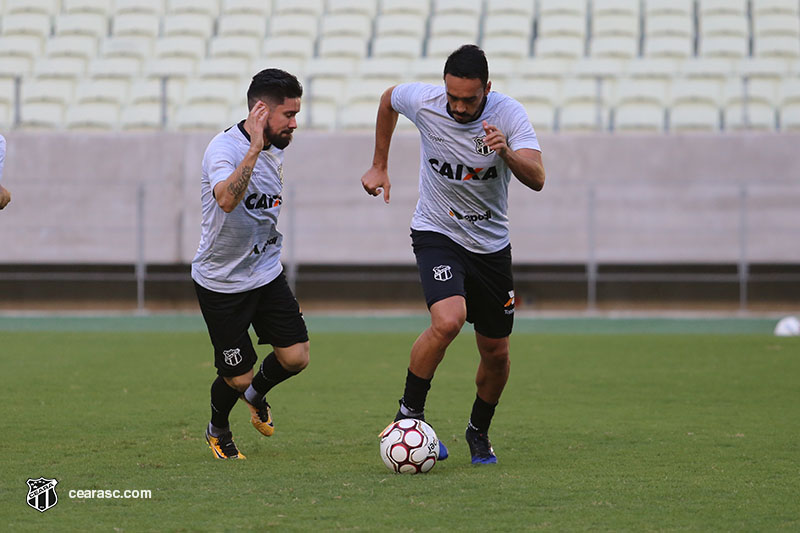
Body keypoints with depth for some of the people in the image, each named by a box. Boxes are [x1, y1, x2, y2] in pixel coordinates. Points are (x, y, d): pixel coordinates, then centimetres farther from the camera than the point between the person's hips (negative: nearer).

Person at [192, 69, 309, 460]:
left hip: (267, 274, 6)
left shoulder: (275, 148, 2)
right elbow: (226, 199, -45)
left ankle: (256, 394, 29)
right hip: (221, 282, -6)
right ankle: (217, 431, 32)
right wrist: (254, 148, -46)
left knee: (295, 357, -5)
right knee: (236, 377, -1)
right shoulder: (224, 148, -23)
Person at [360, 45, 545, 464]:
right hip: (436, 234, -2)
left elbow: (537, 180, -29)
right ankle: (409, 414, -9)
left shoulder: (509, 114, -18)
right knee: (448, 320, -28)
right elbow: (388, 99, 9)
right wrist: (379, 167, 12)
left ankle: (479, 431, 34)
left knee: (496, 353, 7)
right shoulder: (423, 102, -16)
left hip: (491, 244, 2)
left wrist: (507, 153, -49)